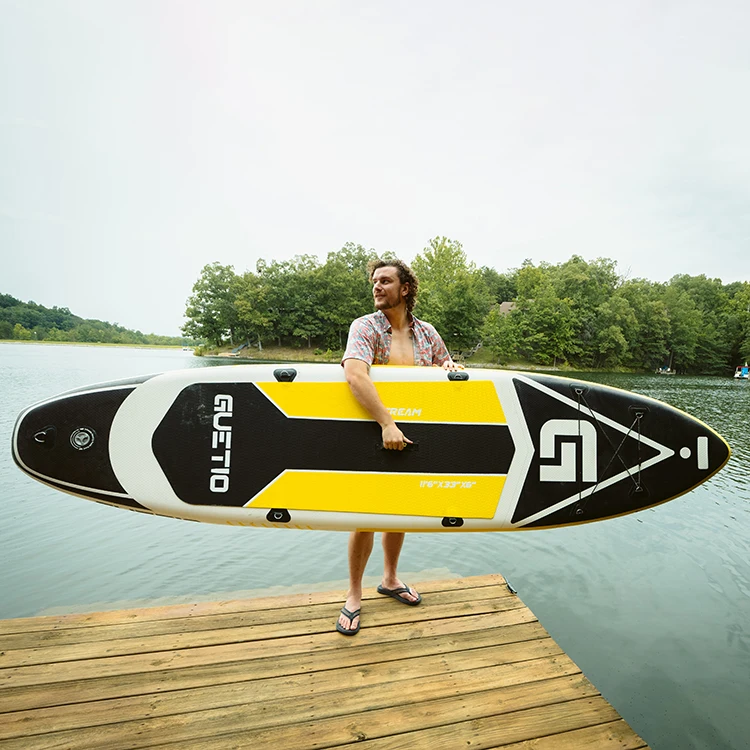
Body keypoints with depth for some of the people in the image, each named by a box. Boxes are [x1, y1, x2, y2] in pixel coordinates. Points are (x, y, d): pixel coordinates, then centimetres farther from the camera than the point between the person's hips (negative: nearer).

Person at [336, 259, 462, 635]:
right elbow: (354, 373, -29)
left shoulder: (426, 333, 4)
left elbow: (445, 364, 21)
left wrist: (451, 365, -5)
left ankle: (390, 579, 39)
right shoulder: (365, 326, -11)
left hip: (408, 437, 4)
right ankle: (354, 595, 23)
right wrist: (386, 424, -36)